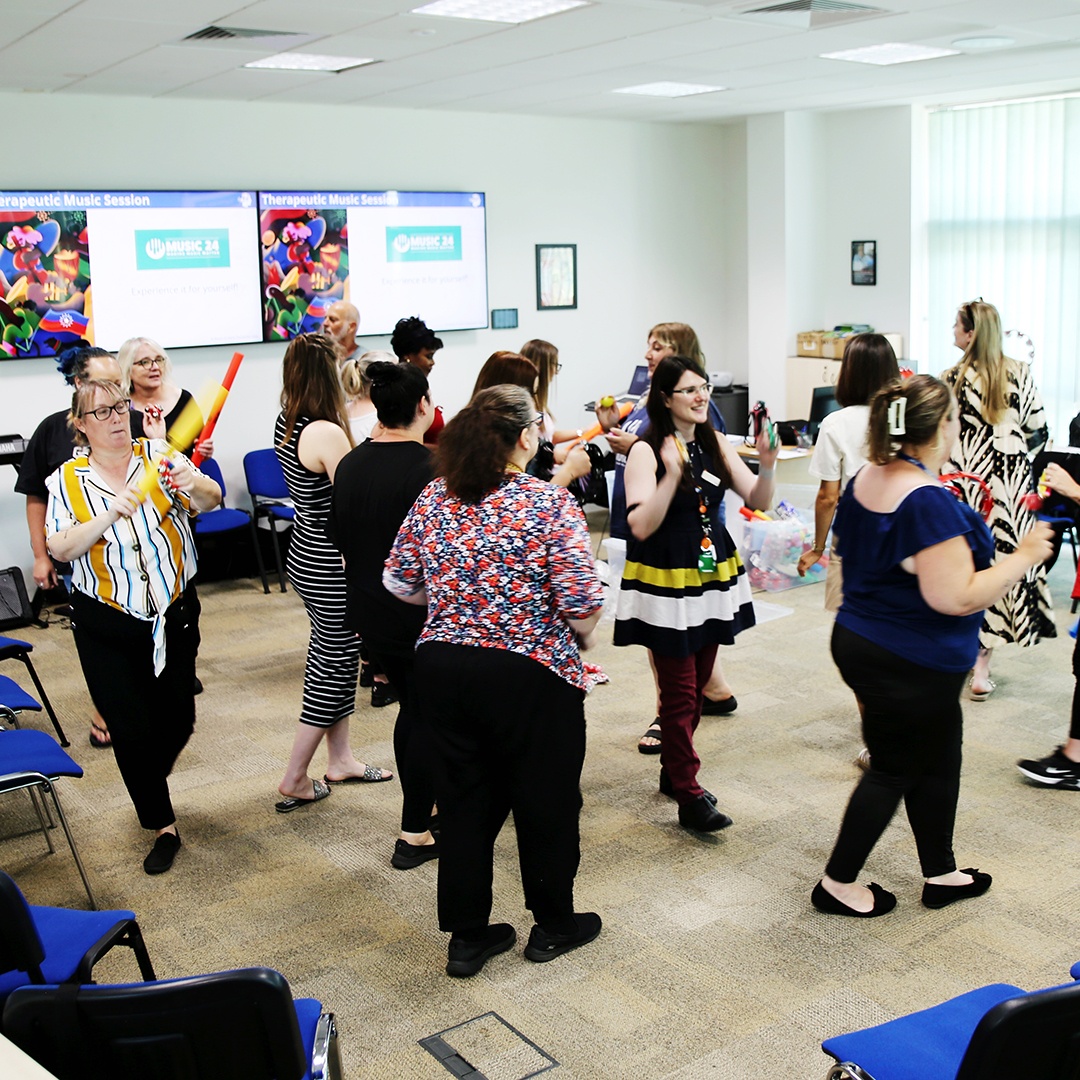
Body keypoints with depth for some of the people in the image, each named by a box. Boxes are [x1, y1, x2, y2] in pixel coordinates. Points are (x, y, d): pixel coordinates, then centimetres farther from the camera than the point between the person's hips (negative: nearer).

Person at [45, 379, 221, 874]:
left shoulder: (158, 456, -2)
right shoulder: (68, 480, -3)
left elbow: (211, 500, -10)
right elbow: (60, 548, -13)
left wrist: (195, 486, -34)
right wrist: (109, 515, -28)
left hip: (174, 614, 1)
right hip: (107, 624, -1)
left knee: (177, 718, 11)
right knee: (131, 726, 1)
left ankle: (147, 784, 42)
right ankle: (162, 826, 18)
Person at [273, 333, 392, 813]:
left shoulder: (285, 424, 3)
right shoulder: (327, 433, -25)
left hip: (304, 553, 9)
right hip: (330, 566, -9)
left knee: (335, 654, 20)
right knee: (334, 663, 5)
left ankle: (340, 759, 34)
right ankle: (295, 781, 14)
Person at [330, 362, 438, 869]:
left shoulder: (349, 465, 1)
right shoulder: (430, 468, -21)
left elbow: (340, 537, 11)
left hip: (368, 612, 7)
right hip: (422, 615, -7)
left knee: (411, 707, 22)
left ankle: (421, 808, 33)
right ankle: (415, 835, 13)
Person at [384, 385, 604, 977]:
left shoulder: (434, 498, 0)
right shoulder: (549, 503, -14)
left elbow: (399, 582, 6)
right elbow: (581, 605, -18)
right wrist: (581, 636, 4)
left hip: (442, 668, 5)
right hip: (529, 677, -4)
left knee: (463, 803, 16)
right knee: (546, 801, 16)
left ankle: (467, 936, 28)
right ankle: (553, 925, 34)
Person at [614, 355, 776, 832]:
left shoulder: (714, 444, 7)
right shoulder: (646, 451, -13)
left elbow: (757, 501, 3)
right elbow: (641, 527, -21)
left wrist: (767, 465, -16)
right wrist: (671, 475, -31)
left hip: (713, 574, 7)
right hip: (666, 581, -7)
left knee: (696, 683, 14)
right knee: (679, 691, -3)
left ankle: (673, 770, 30)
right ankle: (689, 796, 4)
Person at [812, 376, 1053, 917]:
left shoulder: (865, 480, 2)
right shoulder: (929, 502, -26)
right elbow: (956, 597, -28)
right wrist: (1022, 557, -16)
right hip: (909, 665, -9)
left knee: (937, 759, 20)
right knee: (894, 769, 8)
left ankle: (941, 874, 34)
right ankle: (837, 884, 22)